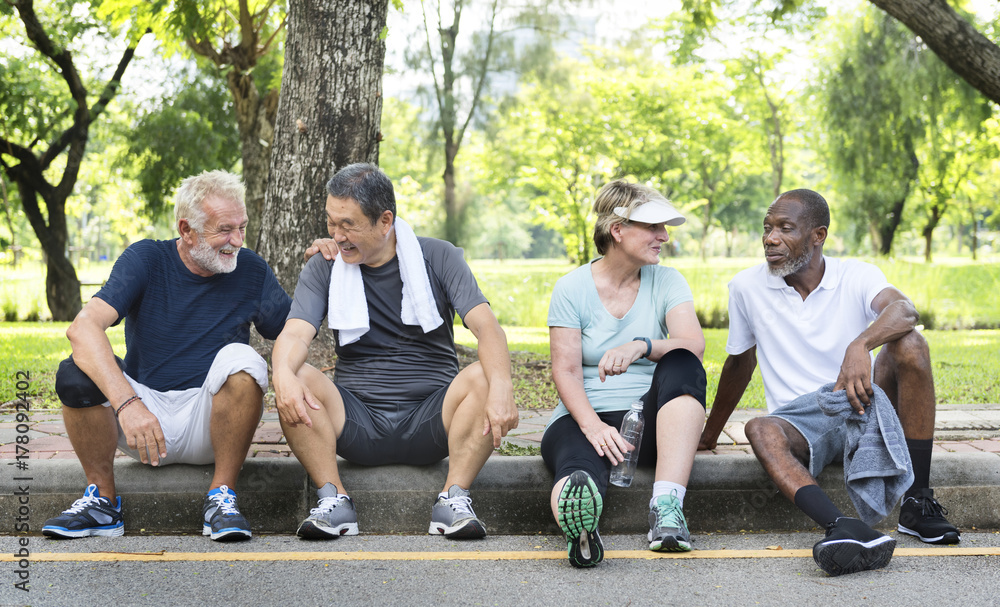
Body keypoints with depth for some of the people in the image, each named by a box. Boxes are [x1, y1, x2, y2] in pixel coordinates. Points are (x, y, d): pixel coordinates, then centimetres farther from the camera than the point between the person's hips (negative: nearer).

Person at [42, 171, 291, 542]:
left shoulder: (251, 271, 1)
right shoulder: (146, 260, -7)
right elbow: (83, 327, -22)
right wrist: (126, 403, -37)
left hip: (209, 421, 0)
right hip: (142, 411, 0)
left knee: (242, 359, -28)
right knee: (75, 374, -25)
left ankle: (222, 497, -19)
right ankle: (102, 500, -7)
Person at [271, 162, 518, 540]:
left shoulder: (438, 258, 1)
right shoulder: (323, 268, 6)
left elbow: (487, 327, -11)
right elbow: (295, 334, -10)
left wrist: (501, 388, -32)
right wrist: (283, 374, -35)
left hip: (430, 421, -1)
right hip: (356, 421, 1)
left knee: (482, 378, -29)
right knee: (298, 380, -26)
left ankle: (454, 498, -23)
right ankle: (333, 499, -21)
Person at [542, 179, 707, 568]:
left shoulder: (667, 282, 8)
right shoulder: (572, 288, 3)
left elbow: (693, 345, -10)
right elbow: (565, 370, -4)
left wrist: (641, 346, -32)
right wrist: (592, 425, -24)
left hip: (647, 419, 2)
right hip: (586, 418, -2)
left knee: (681, 365, -29)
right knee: (578, 468, -37)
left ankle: (666, 504, -41)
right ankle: (581, 530, -74)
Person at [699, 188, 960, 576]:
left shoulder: (857, 276, -3)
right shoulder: (747, 287, 3)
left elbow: (904, 310, -26)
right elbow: (740, 363, 16)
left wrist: (860, 345, -47)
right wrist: (709, 435, 24)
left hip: (862, 412, 0)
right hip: (801, 423, 0)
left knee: (909, 343, -26)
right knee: (761, 430, -34)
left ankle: (917, 502, -24)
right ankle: (846, 530, -59)